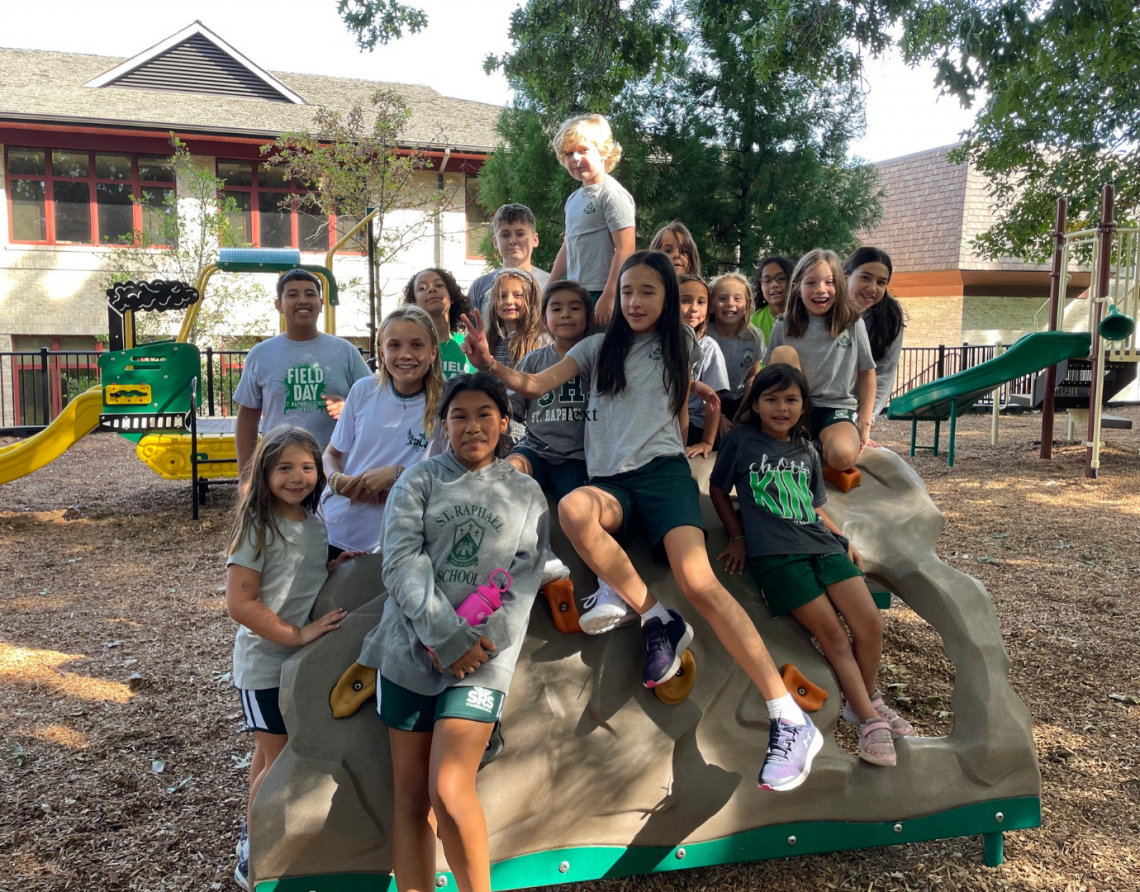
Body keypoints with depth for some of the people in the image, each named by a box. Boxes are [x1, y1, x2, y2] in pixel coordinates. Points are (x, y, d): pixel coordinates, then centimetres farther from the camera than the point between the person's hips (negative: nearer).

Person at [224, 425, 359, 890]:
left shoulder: (314, 524, 2)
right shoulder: (258, 528, -19)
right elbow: (239, 603, -22)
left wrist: (335, 568, -3)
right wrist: (297, 635, -23)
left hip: (304, 659, 6)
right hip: (266, 662, -6)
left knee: (270, 752, 20)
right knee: (279, 759, 3)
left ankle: (255, 829, 38)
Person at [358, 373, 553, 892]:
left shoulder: (527, 494, 10)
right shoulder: (419, 481, 6)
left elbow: (524, 582, 3)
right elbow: (401, 561, -6)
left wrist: (479, 640, -12)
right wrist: (449, 636, -14)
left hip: (482, 657, -1)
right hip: (410, 650, 1)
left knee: (449, 791, -11)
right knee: (409, 794, 6)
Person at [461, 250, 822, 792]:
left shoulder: (682, 347, 15)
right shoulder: (598, 348, 14)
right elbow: (536, 385, 3)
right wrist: (491, 366, -12)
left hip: (663, 470, -1)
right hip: (611, 481, 1)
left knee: (698, 583, -26)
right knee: (573, 507, -38)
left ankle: (790, 721, -24)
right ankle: (658, 622, -21)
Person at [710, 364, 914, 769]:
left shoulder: (806, 451, 18)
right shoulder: (740, 441, 3)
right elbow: (717, 489, 9)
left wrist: (844, 540, 12)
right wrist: (737, 537, 4)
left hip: (821, 543, 5)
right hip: (774, 552, -5)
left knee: (869, 622, -7)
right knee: (831, 633, -11)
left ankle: (867, 700, 18)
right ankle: (870, 720, 2)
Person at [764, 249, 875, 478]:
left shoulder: (853, 324, -1)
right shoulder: (784, 327, -1)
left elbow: (867, 373, 5)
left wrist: (864, 423, 0)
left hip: (838, 409, -2)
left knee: (842, 456, -35)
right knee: (784, 353, -23)